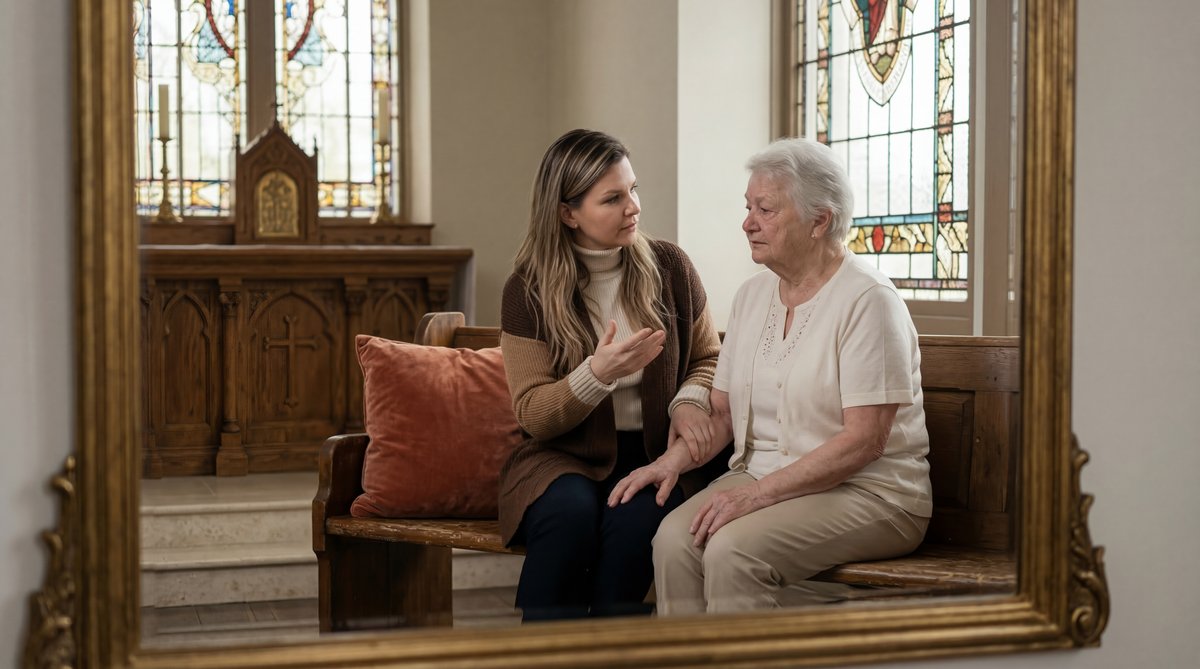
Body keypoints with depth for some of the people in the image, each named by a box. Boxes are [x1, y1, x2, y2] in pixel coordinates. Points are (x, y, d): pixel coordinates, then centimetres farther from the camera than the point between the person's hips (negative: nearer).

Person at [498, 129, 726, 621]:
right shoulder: (527, 290, -2)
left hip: (655, 453, 1)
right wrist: (598, 373, -23)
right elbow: (532, 414, -4)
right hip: (564, 455, -1)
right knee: (572, 510, -35)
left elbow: (708, 358, 14)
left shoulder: (669, 267, 3)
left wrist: (689, 401, -10)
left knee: (637, 517, -33)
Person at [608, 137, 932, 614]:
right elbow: (721, 411, 14)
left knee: (732, 548, -31)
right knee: (673, 537, -24)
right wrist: (670, 462, -6)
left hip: (869, 494, -6)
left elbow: (864, 440, -18)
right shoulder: (752, 294, 12)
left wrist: (759, 492, -23)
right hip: (761, 480, 6)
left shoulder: (868, 301, -11)